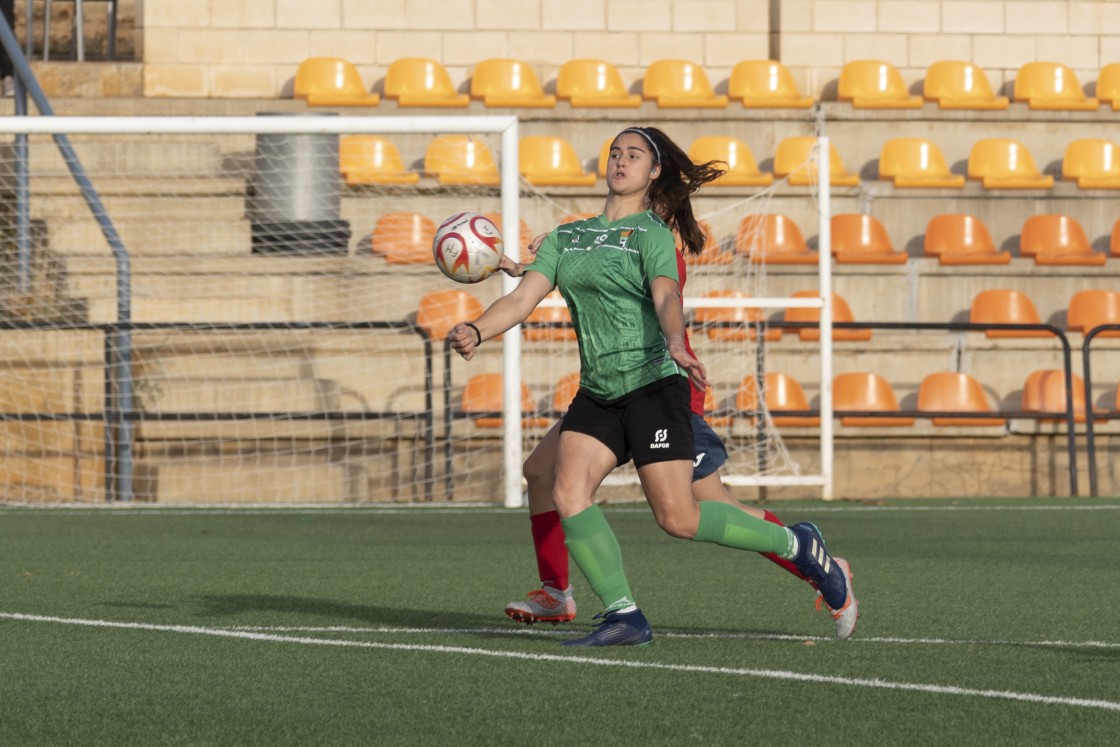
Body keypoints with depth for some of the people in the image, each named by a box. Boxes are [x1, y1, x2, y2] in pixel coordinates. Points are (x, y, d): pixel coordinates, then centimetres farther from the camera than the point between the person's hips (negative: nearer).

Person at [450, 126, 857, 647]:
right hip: (597, 394, 6)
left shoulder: (652, 234, -4)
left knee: (678, 518, -11)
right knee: (568, 492, -16)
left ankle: (796, 545, 10)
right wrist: (477, 331, -14)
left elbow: (666, 297, -21)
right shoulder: (566, 238, 15)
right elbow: (522, 298, 6)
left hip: (651, 384, -6)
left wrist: (676, 344, -43)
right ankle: (624, 618, -12)